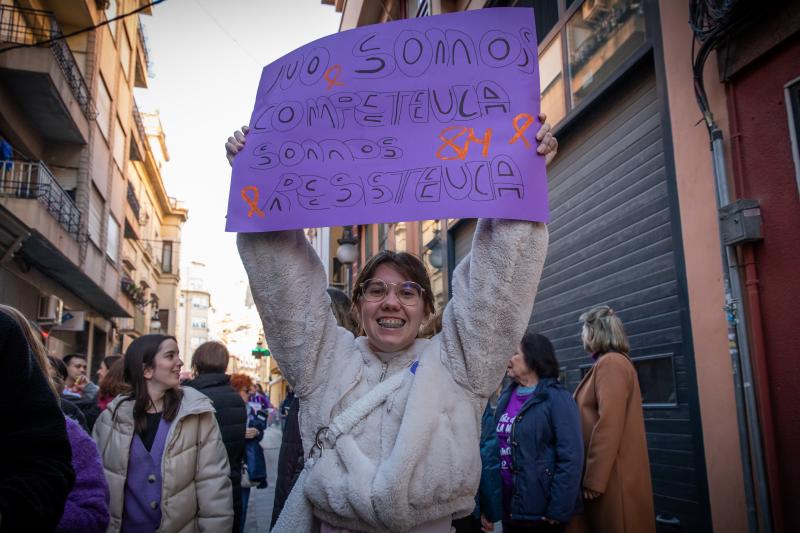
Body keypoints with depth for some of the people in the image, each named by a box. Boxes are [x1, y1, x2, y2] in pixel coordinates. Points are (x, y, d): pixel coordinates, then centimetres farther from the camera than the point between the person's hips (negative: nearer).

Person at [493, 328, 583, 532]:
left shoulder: (557, 398, -10)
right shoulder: (506, 397, 8)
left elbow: (571, 458, -15)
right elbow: (495, 447, 11)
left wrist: (558, 510, -18)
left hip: (541, 510, -6)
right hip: (508, 506, 6)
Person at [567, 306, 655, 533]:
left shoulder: (610, 363, -14)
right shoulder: (612, 363, 16)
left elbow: (608, 425, -22)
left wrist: (594, 478, -21)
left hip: (611, 476, -9)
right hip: (610, 472, 9)